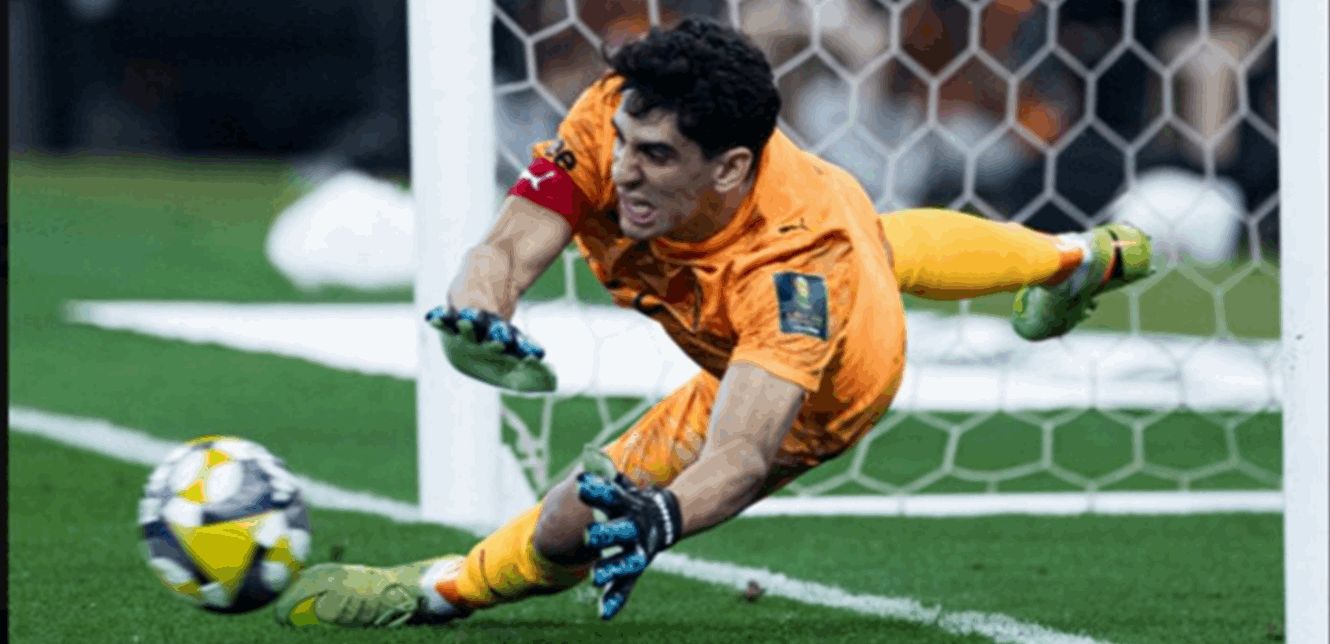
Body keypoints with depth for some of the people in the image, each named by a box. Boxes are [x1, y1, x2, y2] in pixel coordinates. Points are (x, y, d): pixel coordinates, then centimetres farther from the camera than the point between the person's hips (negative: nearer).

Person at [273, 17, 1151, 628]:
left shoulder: (794, 266, -51)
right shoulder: (618, 119, -38)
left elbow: (744, 452, -59)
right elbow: (509, 248, -38)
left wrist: (660, 516, -79)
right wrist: (473, 314, -61)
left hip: (828, 381, -7)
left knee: (588, 519, -14)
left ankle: (446, 591, 18)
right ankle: (1079, 259, 70)